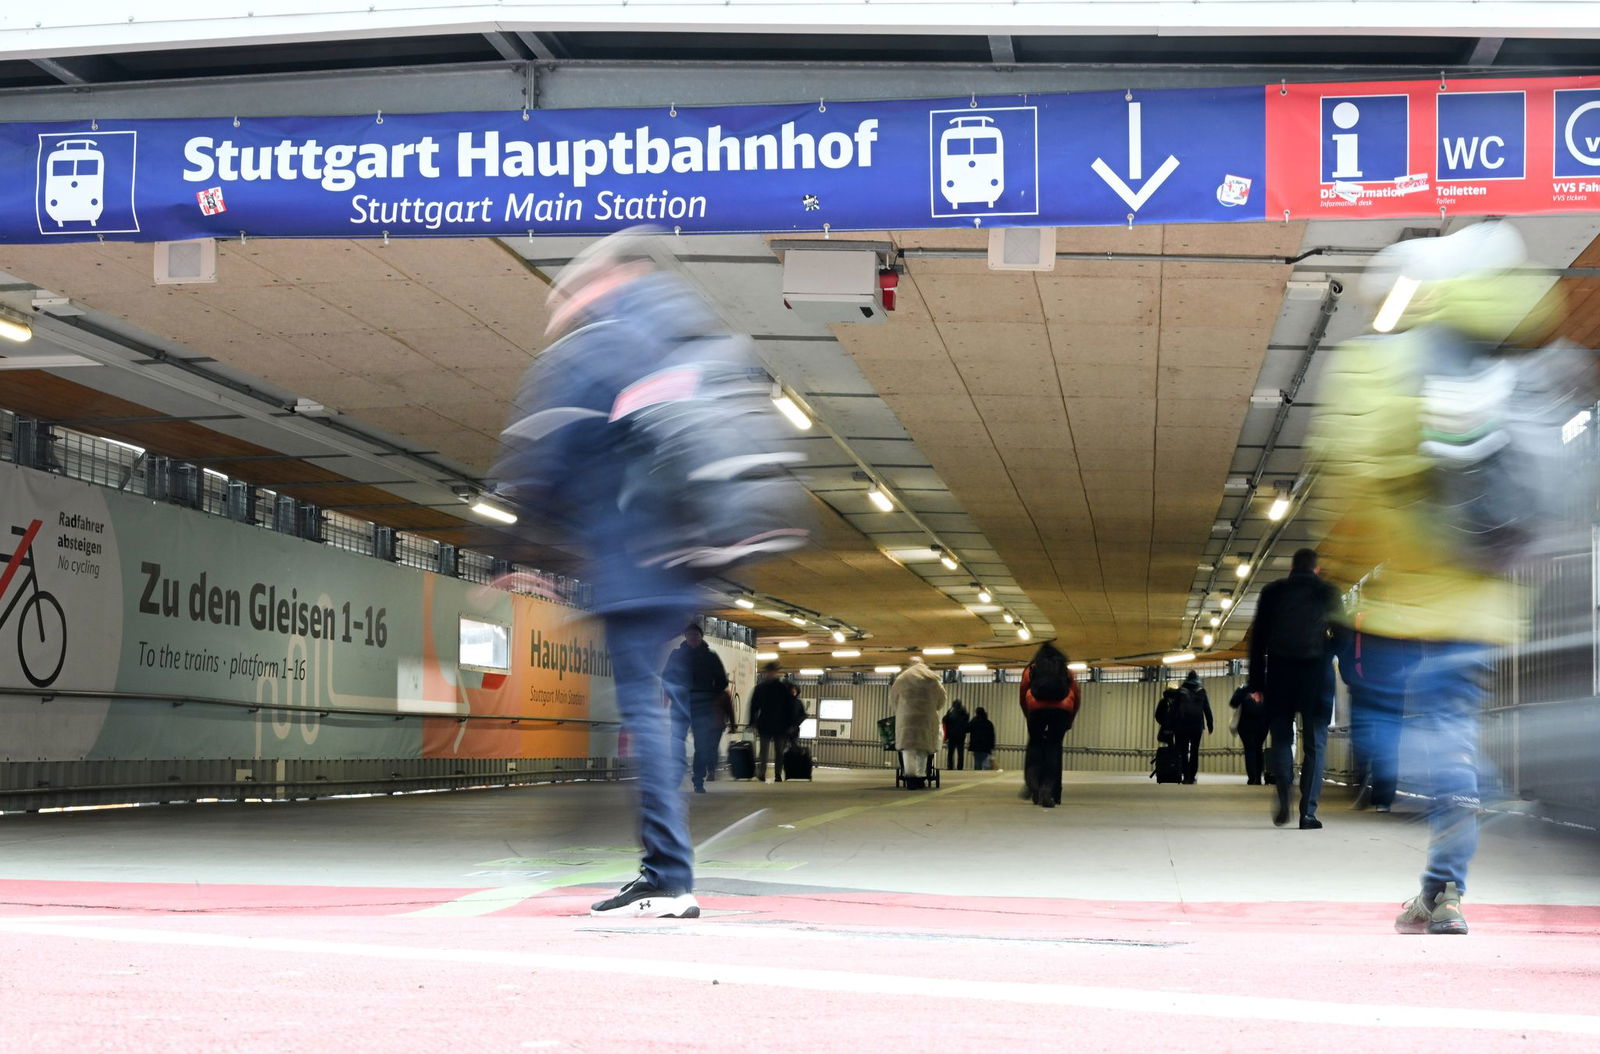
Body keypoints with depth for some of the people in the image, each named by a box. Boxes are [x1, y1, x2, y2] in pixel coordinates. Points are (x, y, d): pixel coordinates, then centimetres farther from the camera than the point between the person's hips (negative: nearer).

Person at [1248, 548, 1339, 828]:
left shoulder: (1273, 591, 7)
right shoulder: (1327, 593, 6)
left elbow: (1258, 638, 5)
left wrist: (1256, 682, 6)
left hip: (1279, 671, 1)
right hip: (1317, 671, -1)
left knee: (1281, 738, 10)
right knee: (1314, 744, 2)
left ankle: (1282, 800, -9)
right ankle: (1308, 812, -5)